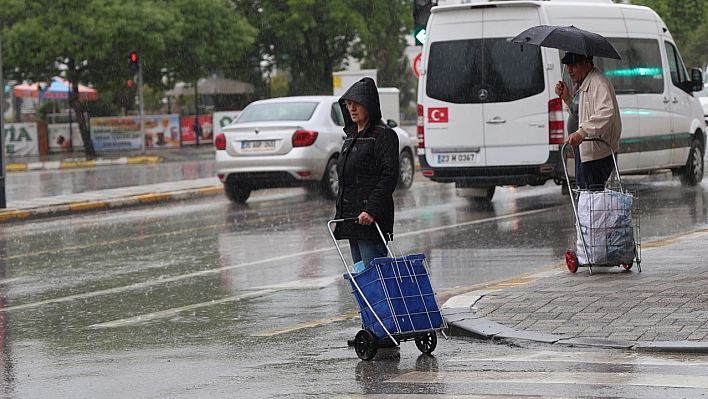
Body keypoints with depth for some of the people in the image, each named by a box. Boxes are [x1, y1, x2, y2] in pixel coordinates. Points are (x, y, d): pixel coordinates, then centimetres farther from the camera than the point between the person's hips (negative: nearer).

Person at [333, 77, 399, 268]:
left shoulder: (384, 135, -8)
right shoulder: (352, 136, 19)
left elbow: (389, 177, -16)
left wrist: (372, 210, -25)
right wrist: (340, 216, 17)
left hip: (372, 220, -9)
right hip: (352, 219, 9)